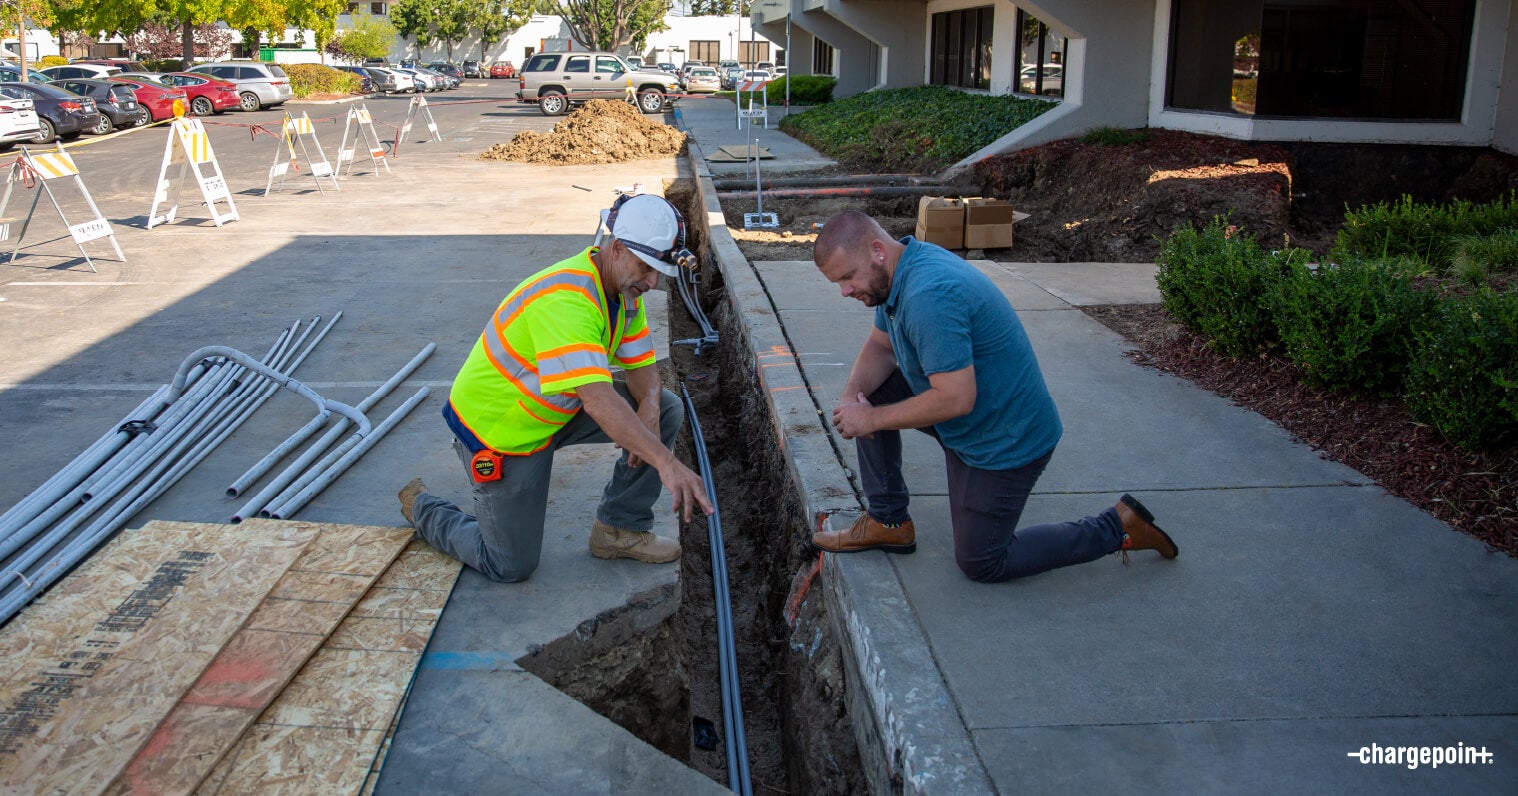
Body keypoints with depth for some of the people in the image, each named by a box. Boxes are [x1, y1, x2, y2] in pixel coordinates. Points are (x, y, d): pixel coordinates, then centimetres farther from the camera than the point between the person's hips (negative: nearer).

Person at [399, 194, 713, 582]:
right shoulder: (566, 299, -36)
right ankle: (421, 507, 26)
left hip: (556, 411, 8)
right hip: (496, 429, -8)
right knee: (512, 565, 1)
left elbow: (641, 365, 1)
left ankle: (620, 528, 9)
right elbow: (597, 398, -47)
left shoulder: (626, 289, -5)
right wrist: (666, 462, -55)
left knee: (665, 410, -5)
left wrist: (649, 407, -23)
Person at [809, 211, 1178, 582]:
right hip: (971, 422, 9)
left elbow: (956, 399, -35)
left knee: (981, 564, 4)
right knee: (872, 391, 4)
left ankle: (1117, 528, 12)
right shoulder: (899, 268, -2)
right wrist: (852, 395, -11)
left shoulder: (930, 294, -34)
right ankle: (887, 521, 14)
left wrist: (872, 419, -24)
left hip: (1006, 443, -9)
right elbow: (880, 346, 9)